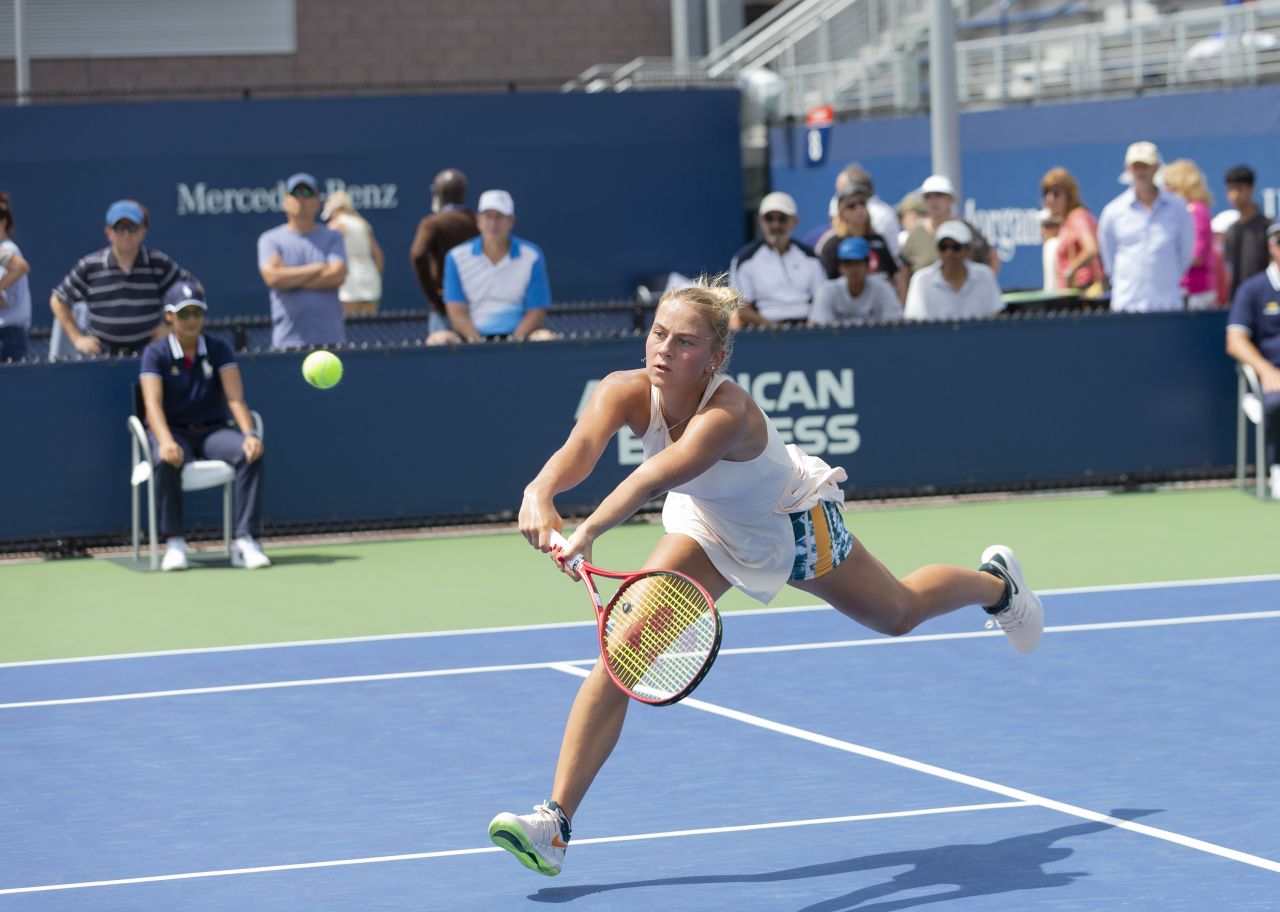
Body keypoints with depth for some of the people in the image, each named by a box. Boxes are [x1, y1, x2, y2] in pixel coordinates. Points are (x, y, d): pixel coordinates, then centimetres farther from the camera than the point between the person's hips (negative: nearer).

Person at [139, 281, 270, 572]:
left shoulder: (218, 349, 2)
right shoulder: (156, 354, -4)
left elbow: (235, 397, -11)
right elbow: (153, 403, -19)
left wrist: (249, 434, -31)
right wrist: (166, 441, -39)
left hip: (214, 430, 2)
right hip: (174, 431, -2)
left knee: (251, 453, -30)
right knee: (168, 461, -38)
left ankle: (244, 541, -31)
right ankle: (174, 542, -25)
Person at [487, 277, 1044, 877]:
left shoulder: (728, 414, -44)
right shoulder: (627, 392, -30)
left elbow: (653, 478, -62)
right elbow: (581, 448, -50)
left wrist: (588, 532, -78)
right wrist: (540, 495, -72)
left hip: (793, 524, -3)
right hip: (709, 528, 3)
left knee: (899, 614, 23)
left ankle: (996, 583, 58)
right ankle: (554, 824, -16)